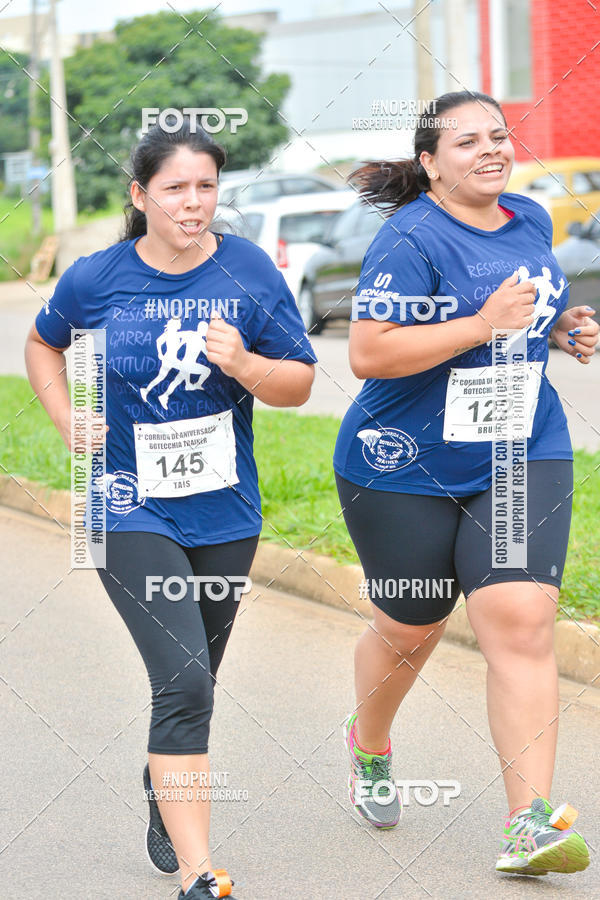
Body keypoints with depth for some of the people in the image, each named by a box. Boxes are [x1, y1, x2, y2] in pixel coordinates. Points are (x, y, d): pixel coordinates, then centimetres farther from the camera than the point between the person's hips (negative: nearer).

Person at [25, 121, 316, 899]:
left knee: (191, 680, 19)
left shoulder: (249, 272, -4)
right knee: (184, 680, -16)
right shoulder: (96, 279, -6)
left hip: (223, 511, 3)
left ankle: (164, 789, 49)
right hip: (131, 508, -3)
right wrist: (71, 425, 1)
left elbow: (299, 385, -1)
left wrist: (243, 364, -21)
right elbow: (43, 344, 15)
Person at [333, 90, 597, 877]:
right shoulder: (411, 240, -16)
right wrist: (483, 325, -27)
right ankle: (370, 745, 45)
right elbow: (368, 354, -24)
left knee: (520, 622, -12)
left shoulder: (531, 222, 6)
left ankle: (529, 825, -12)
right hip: (406, 467, -4)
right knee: (410, 630, 12)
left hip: (522, 457, 4)